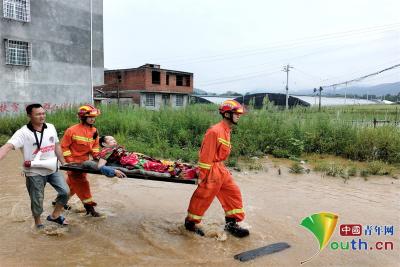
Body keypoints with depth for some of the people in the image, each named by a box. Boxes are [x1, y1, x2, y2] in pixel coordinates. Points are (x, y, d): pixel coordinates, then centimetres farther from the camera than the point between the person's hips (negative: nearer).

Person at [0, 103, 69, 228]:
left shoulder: (51, 127, -2)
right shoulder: (23, 133, -17)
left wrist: (64, 163, 12)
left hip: (52, 169, 4)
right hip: (34, 172, -4)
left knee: (65, 191, 0)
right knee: (37, 200, 9)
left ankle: (55, 215, 23)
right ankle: (38, 223, 35)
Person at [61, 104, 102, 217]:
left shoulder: (94, 131, 0)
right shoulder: (72, 130, -16)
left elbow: (95, 146, 10)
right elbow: (64, 146, -11)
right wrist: (69, 160, -16)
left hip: (84, 161, 6)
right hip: (74, 162, -6)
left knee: (73, 182, 19)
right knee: (81, 183, -8)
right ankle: (89, 205, 0)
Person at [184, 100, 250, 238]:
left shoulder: (226, 130, 10)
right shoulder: (215, 131, -20)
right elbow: (206, 155, -20)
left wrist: (222, 169, 19)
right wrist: (203, 176, -19)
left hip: (221, 170, 9)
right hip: (212, 171, -9)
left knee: (234, 193, 10)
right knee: (203, 197, 4)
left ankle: (231, 224, 22)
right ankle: (190, 223, 25)